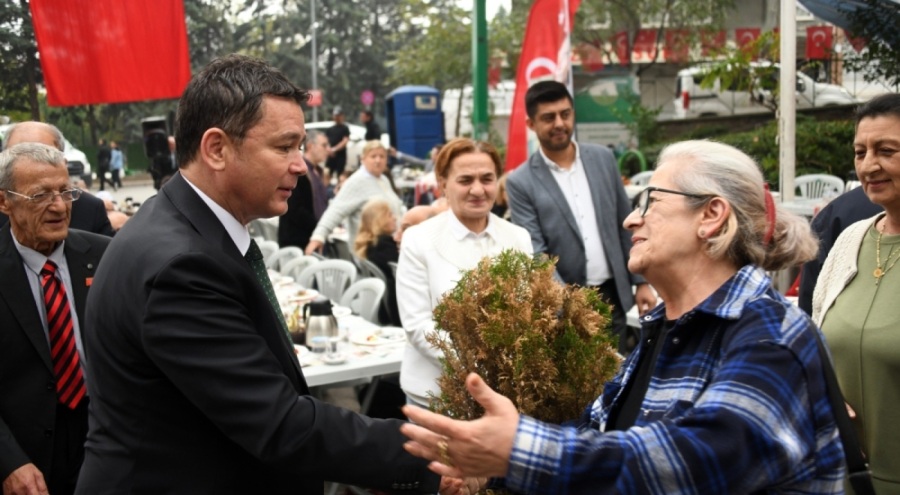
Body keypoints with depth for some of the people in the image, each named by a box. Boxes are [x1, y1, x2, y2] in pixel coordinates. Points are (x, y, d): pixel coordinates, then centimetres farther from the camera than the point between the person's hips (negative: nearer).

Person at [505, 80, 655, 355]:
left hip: (612, 296, 3)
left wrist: (641, 281, 8)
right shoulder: (521, 182, -8)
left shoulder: (602, 158, 5)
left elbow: (625, 226, 11)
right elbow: (535, 255, -12)